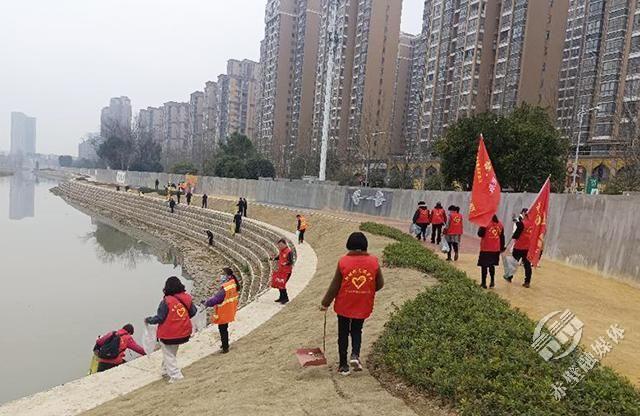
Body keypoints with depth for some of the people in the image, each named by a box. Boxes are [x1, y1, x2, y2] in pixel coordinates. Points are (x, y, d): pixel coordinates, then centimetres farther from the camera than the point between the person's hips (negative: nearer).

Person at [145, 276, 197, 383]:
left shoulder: (166, 301, -22)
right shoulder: (187, 298, -6)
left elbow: (159, 318, -17)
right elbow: (193, 312, 5)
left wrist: (148, 320, 2)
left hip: (168, 335, -6)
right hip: (183, 334, 6)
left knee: (169, 355, 11)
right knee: (172, 353, 27)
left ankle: (176, 376, 7)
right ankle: (166, 371, 41)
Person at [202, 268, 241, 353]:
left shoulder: (225, 288, -31)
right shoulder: (233, 284, -3)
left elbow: (216, 299, -26)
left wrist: (206, 303, -10)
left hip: (223, 314, -9)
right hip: (228, 313, 9)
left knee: (223, 330, 9)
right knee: (224, 329, 24)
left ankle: (225, 348, 22)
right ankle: (225, 345, 40)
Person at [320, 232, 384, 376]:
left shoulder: (343, 261, -14)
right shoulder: (373, 261, -9)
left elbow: (335, 285, -9)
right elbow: (380, 284, 0)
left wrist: (325, 303, 2)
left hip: (344, 306, -1)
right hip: (363, 306, 2)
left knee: (343, 334, 14)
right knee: (357, 331, 23)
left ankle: (344, 365, 20)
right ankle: (355, 355, 2)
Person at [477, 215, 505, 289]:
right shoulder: (500, 224, 5)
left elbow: (480, 234, -11)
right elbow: (502, 237, 10)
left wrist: (480, 228, 8)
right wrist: (502, 248, 17)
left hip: (485, 249, -5)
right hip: (496, 249, 5)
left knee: (484, 265, 3)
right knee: (492, 265, 18)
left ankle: (484, 283, 4)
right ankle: (492, 281, 16)